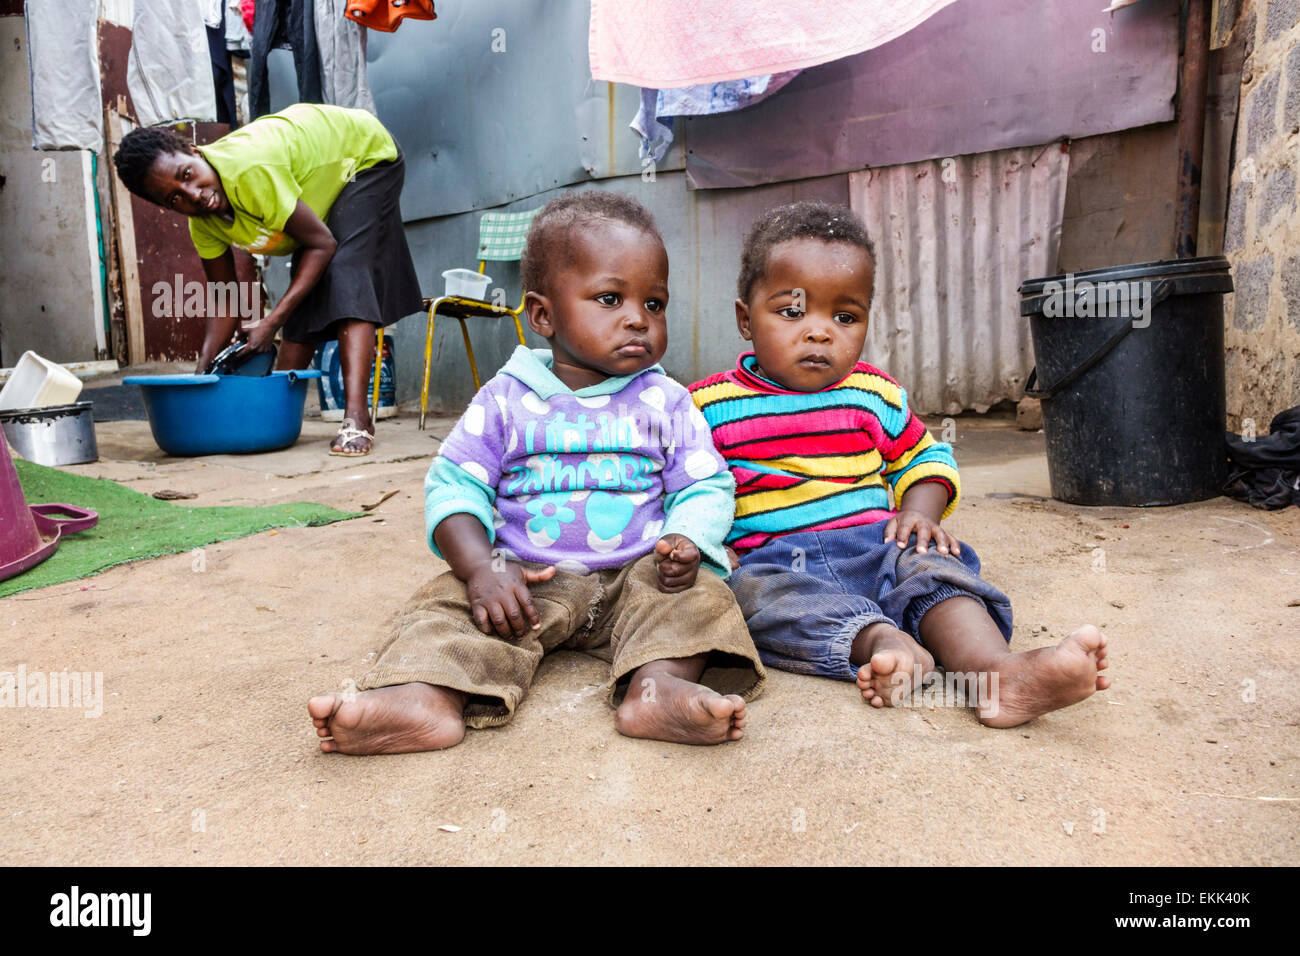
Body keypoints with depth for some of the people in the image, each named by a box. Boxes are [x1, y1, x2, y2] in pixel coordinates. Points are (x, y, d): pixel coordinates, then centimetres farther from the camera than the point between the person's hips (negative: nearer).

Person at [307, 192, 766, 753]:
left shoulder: (666, 403, 4)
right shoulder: (507, 399, 2)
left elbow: (704, 487, 4)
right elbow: (455, 484, -1)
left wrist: (687, 544, -19)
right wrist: (479, 569, -18)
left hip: (636, 575, 0)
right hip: (526, 579, 0)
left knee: (702, 595, -26)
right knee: (447, 602, -21)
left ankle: (659, 682, -48)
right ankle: (426, 696, -44)